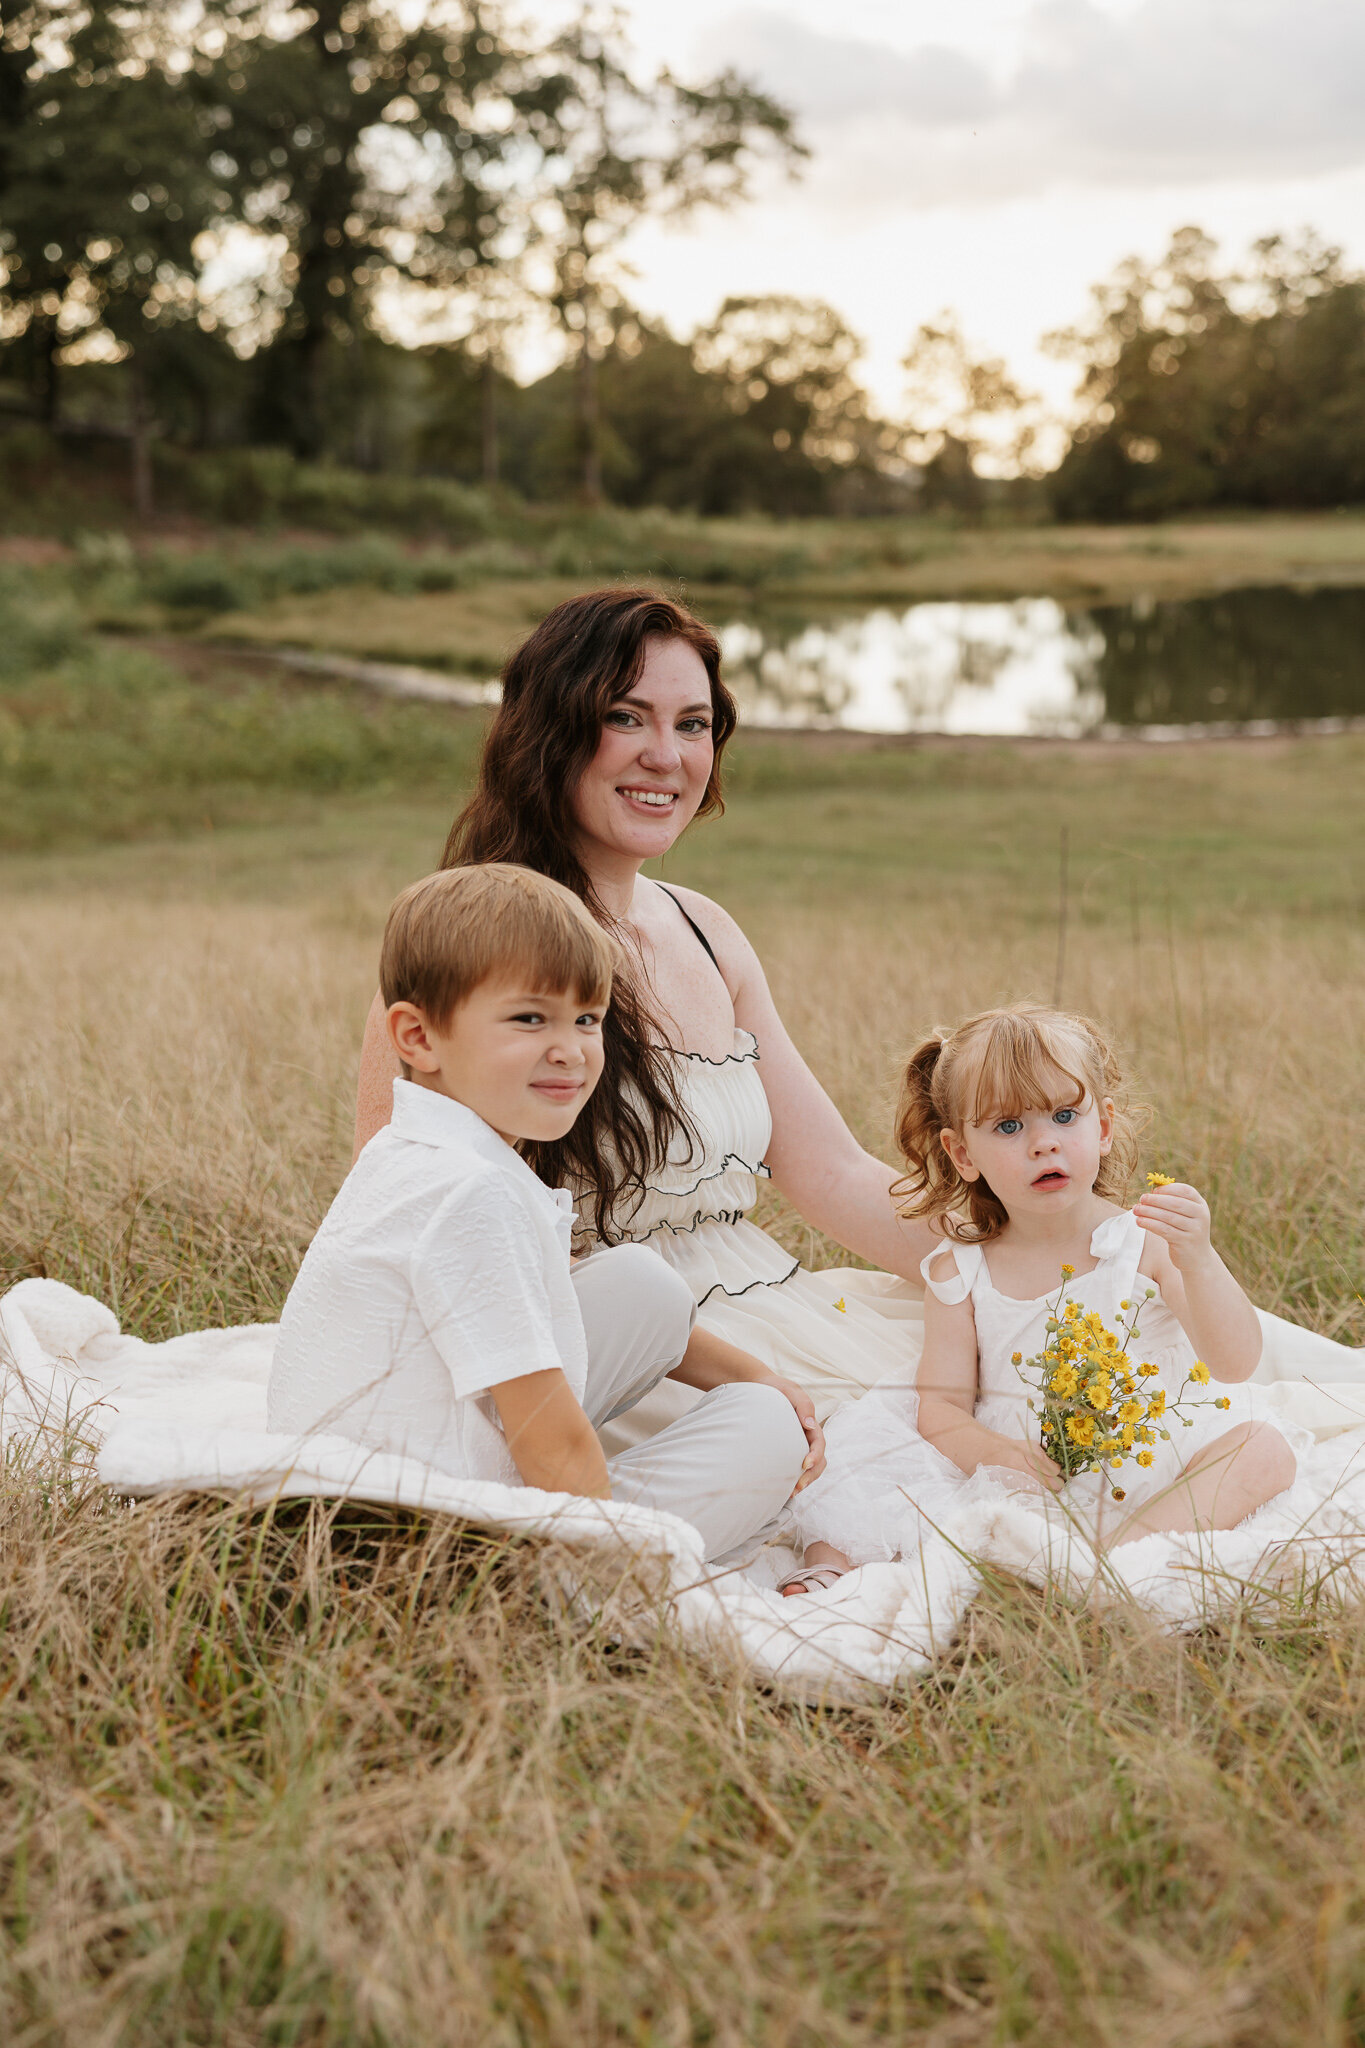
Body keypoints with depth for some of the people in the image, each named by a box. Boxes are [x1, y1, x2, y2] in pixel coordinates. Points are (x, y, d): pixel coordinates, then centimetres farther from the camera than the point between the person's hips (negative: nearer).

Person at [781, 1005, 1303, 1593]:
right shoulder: (959, 1273, 1)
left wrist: (1197, 1261, -33)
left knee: (1263, 1450, -26)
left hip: (1143, 1472, -1)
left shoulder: (1147, 1243, -6)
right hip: (1017, 1474, 2)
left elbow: (1236, 1364, -15)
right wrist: (994, 1453, -24)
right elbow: (942, 1405, -1)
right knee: (869, 1429, -9)